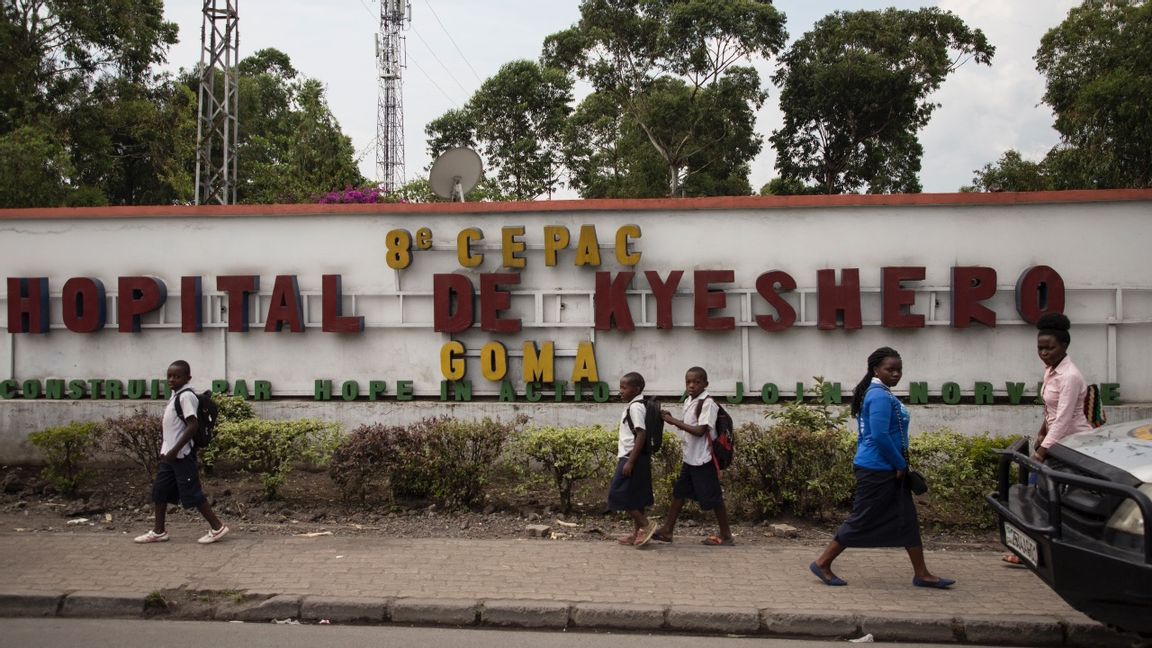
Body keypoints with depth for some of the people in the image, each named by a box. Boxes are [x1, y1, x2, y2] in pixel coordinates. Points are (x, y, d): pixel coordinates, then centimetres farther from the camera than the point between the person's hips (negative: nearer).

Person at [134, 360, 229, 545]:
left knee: (192, 493, -4)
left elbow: (193, 425, -24)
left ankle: (217, 527, 4)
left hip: (182, 454, -9)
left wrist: (175, 450, -24)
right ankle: (158, 531, 21)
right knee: (160, 490, 12)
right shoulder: (175, 395, 12)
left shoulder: (186, 396, -17)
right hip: (170, 454, 9)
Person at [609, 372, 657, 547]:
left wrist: (630, 462, -23)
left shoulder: (635, 407, -16)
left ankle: (646, 524, -4)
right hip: (635, 459, 10)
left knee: (620, 494, -7)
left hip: (631, 458, -10)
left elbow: (641, 435, -22)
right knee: (634, 497, 12)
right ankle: (637, 533, 16)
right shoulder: (634, 406, 13)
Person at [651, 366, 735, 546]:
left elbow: (700, 431, -24)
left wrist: (674, 421, -22)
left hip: (703, 458, -8)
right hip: (689, 457, 8)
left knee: (713, 497, 1)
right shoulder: (688, 401, 9)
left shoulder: (707, 403, -17)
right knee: (679, 492, 12)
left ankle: (726, 536, 12)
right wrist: (672, 420, -1)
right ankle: (667, 530, 20)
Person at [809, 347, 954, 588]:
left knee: (906, 520, 12)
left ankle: (922, 574, 18)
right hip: (878, 471, -10)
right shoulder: (881, 397, -18)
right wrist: (901, 464, -14)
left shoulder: (878, 394, 14)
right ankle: (823, 564, 6)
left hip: (888, 470, 10)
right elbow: (880, 435, -25)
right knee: (862, 520, -3)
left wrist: (899, 464, 16)